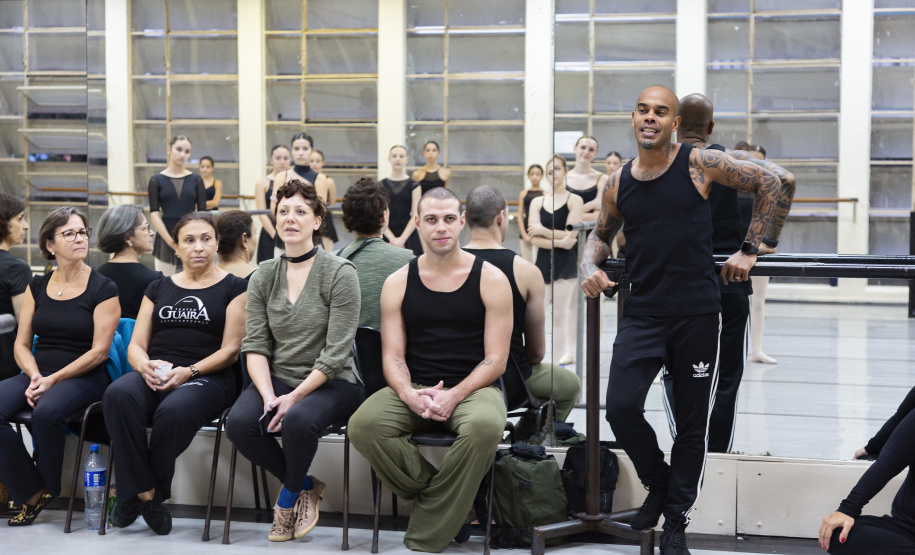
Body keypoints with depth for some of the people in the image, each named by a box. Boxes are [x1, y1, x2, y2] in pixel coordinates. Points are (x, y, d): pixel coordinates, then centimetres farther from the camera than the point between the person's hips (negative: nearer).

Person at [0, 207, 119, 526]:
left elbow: (99, 351, -7)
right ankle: (30, 492, -9)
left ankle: (47, 487, -7)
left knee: (47, 412, -36)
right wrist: (34, 376, -11)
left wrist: (53, 380, -15)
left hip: (83, 377, -4)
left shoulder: (103, 289, -1)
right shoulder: (37, 287, 13)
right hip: (37, 373, 4)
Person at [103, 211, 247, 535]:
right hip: (154, 375, 3)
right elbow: (136, 346, 16)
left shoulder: (233, 287, 10)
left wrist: (188, 371, -15)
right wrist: (144, 365, -9)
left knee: (174, 410, -38)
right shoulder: (158, 289, 22)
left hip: (207, 378, -3)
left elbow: (230, 350, 1)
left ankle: (142, 494, -17)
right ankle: (145, 495, -27)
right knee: (119, 395, -33)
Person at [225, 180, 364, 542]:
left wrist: (295, 396, -19)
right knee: (239, 422, -25)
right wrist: (269, 396, -15)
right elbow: (255, 345, 1)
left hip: (330, 384, -4)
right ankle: (306, 485, 2)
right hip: (277, 378, 4)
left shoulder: (340, 274, -7)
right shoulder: (263, 277, 8)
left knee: (298, 419, -35)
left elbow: (336, 353, -12)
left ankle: (288, 498, -2)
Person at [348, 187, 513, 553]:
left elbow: (496, 359, -2)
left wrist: (454, 396, -19)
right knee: (363, 426, -29)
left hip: (472, 387, -2)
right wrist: (409, 394, -18)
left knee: (485, 426, -38)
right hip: (414, 389, 2)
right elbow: (392, 356, 5)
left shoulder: (490, 280, 2)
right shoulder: (398, 283, 9)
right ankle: (443, 501, -8)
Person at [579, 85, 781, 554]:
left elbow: (768, 184, 4)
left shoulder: (699, 164, -4)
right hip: (643, 313, 2)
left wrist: (748, 249, 2)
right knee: (621, 407, -14)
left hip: (697, 313, -2)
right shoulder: (619, 182, 6)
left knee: (692, 422, 6)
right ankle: (658, 483, 16)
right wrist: (590, 267, 1)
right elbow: (602, 233, 22)